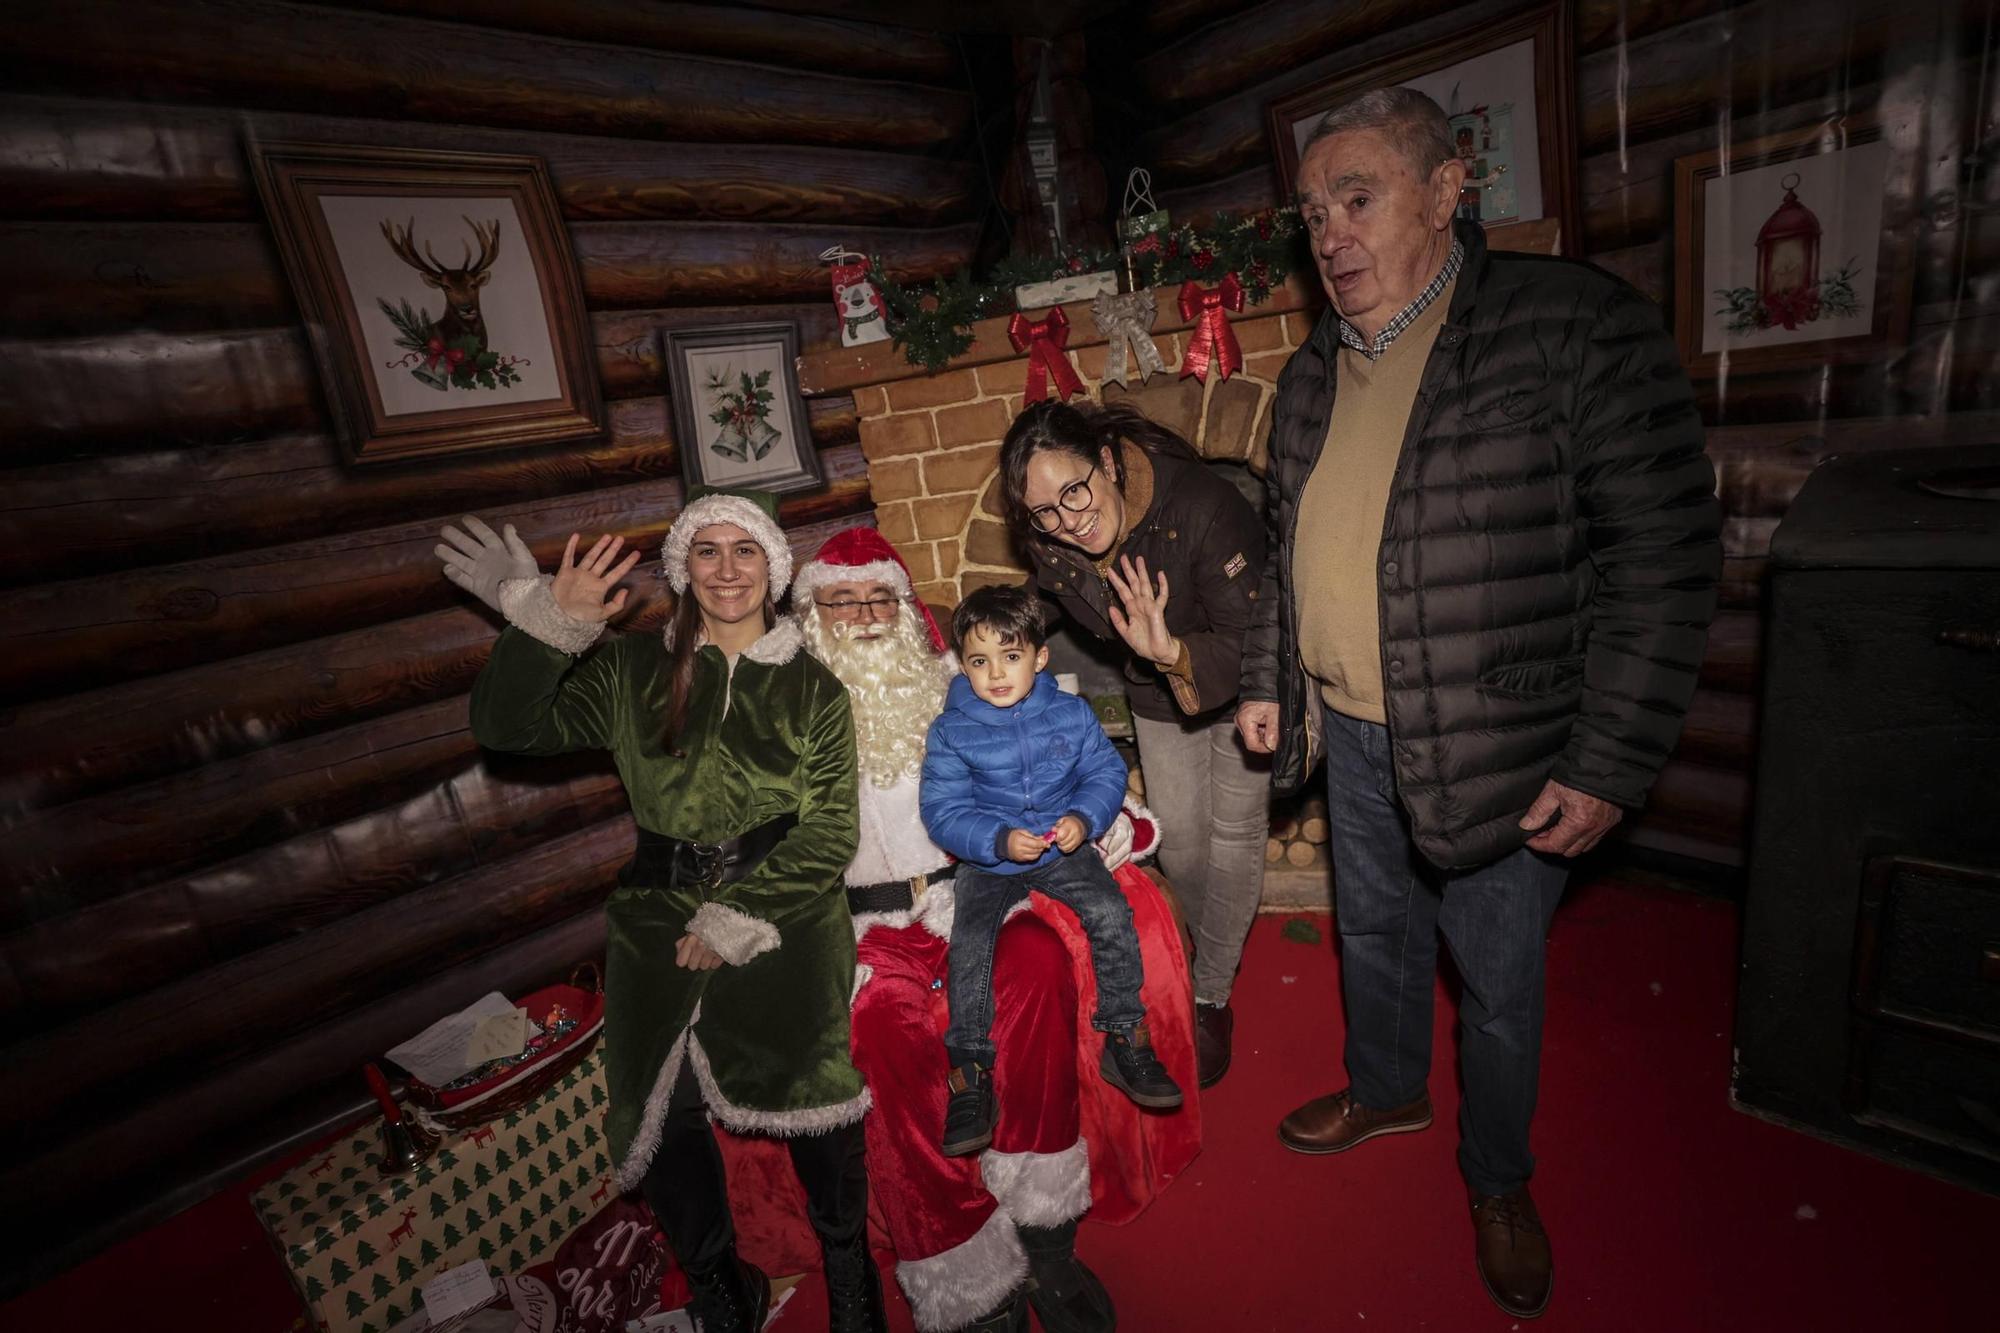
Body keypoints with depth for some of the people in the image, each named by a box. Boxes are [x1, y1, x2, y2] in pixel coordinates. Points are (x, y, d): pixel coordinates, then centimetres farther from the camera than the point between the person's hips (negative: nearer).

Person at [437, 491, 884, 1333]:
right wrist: (547, 625, -16)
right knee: (661, 1115, -5)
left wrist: (739, 919, -9)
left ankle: (848, 1264, 18)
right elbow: (506, 727, -1)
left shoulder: (813, 690, 6)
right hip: (660, 922, 2)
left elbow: (830, 831, 0)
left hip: (786, 919, -1)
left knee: (809, 1090, -13)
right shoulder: (633, 673, 9)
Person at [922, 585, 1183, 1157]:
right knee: (969, 944, -21)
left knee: (1111, 915, -20)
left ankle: (1125, 1040, -1)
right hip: (987, 860, -1)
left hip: (1064, 850, 1)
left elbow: (1107, 772, 4)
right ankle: (970, 1076, -6)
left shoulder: (1071, 714, -1)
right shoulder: (950, 731, -7)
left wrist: (1083, 818, -16)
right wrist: (1000, 840, -23)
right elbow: (942, 810, -8)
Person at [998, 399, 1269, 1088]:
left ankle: (1213, 993, 23)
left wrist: (1174, 651, -52)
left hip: (1241, 685, -4)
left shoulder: (1202, 508, -39)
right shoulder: (1046, 543, -22)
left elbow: (1255, 640, -37)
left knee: (1234, 832, 3)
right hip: (1159, 689, 4)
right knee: (1177, 836, 11)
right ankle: (1217, 949, 42)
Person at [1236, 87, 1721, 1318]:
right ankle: (1389, 1090, 51)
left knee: (1499, 983, 13)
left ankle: (1501, 1181, 41)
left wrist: (1611, 765, -18)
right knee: (1374, 929, 23)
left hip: (1496, 752, -5)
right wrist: (1267, 680, 14)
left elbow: (1663, 560, -16)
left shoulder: (1576, 329, -14)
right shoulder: (1315, 375, 6)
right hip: (1355, 734, 6)